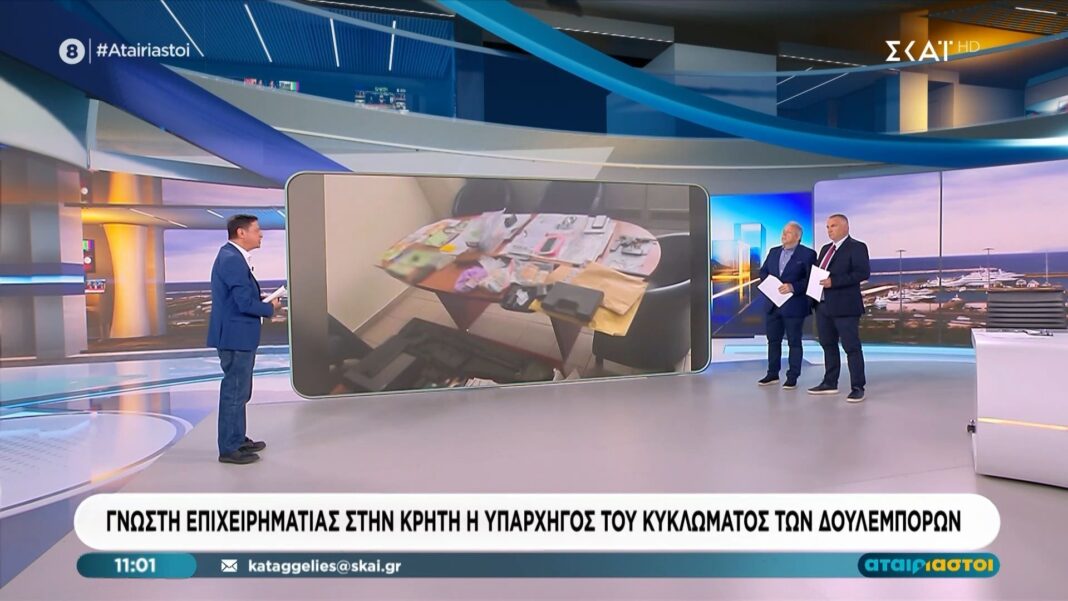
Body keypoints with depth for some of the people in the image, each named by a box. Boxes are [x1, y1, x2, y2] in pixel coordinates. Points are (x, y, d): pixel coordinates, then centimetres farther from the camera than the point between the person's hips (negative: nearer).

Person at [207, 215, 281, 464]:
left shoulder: (233, 256, 12)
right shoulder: (232, 259, -20)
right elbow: (245, 303, -25)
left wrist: (262, 299, 3)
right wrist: (271, 307, -9)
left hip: (238, 335, 11)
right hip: (236, 336, -11)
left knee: (239, 391, 20)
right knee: (234, 391, -1)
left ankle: (238, 439, 32)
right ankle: (229, 449, 10)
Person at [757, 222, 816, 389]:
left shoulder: (808, 254, -5)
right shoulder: (774, 251, 12)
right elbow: (763, 271, 16)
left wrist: (793, 286, -22)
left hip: (794, 306, -6)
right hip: (773, 304, 6)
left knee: (794, 342, 4)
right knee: (773, 340, 12)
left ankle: (792, 377, 11)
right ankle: (772, 374, 23)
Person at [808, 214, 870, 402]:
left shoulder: (857, 247, -6)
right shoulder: (825, 249, 18)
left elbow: (863, 272, -17)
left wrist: (834, 281, -23)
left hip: (845, 307, -8)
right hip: (824, 306, 8)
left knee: (852, 347, -4)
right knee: (828, 345, 14)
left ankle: (857, 388, 2)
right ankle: (830, 383, 24)